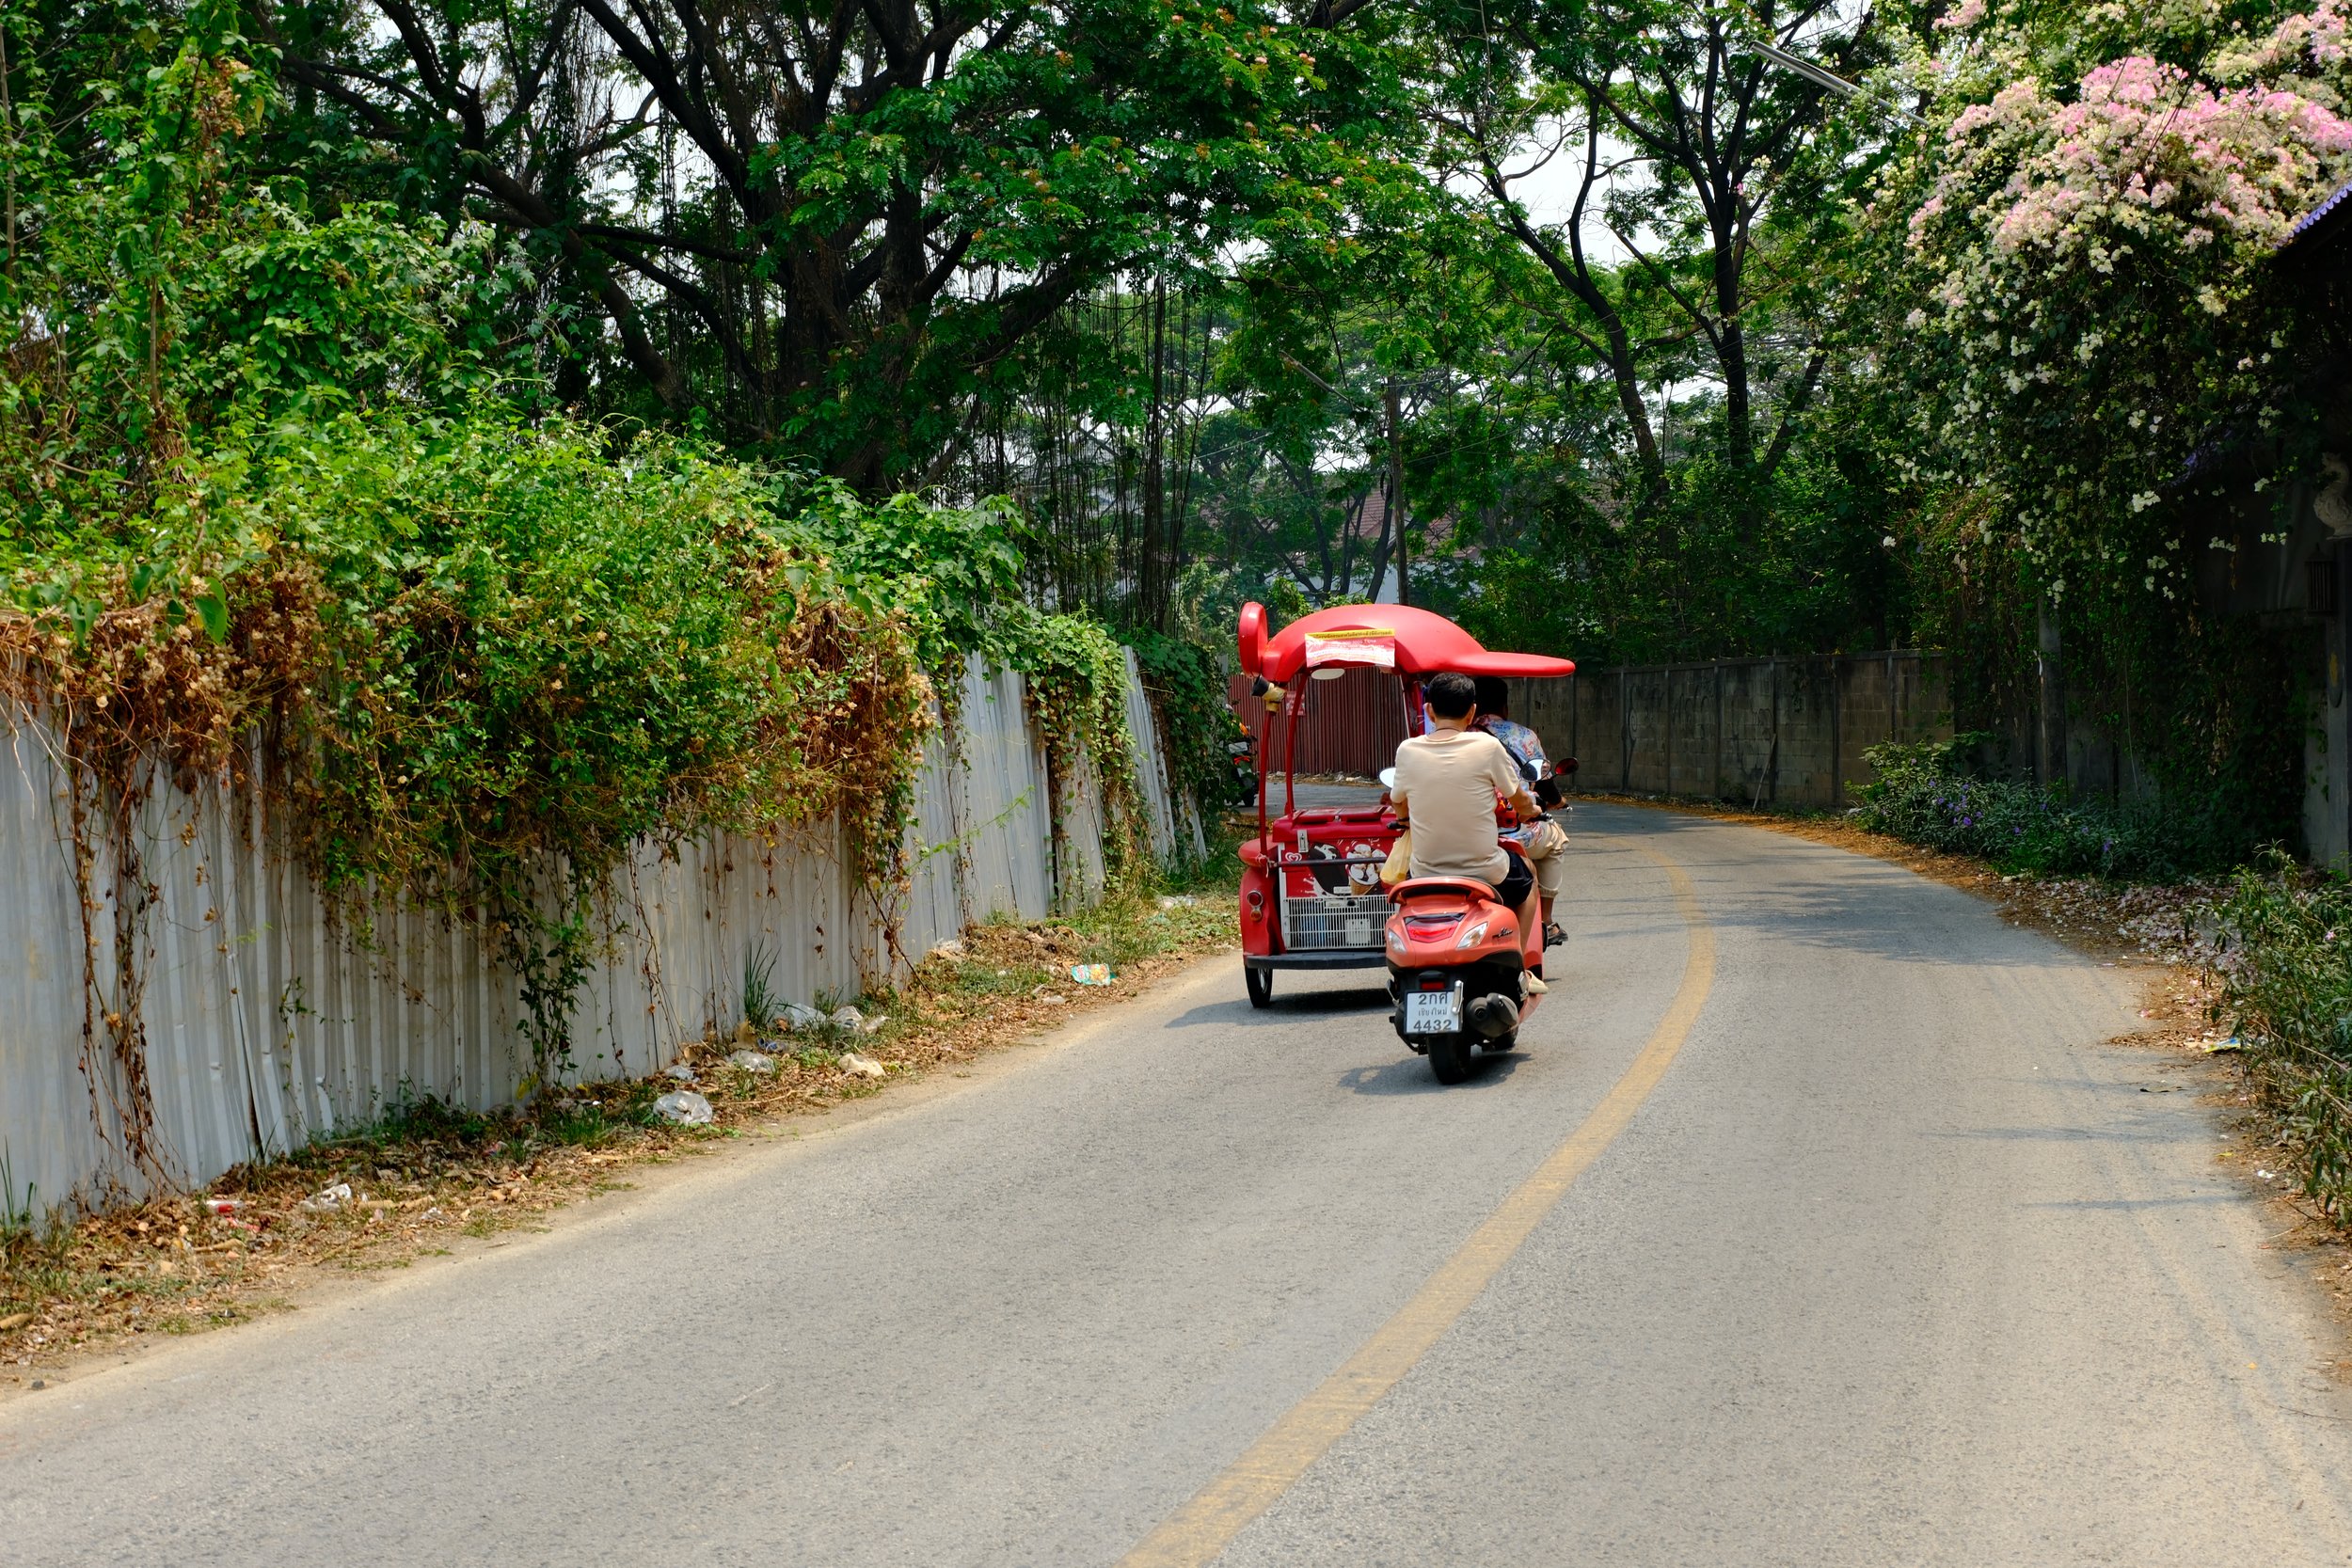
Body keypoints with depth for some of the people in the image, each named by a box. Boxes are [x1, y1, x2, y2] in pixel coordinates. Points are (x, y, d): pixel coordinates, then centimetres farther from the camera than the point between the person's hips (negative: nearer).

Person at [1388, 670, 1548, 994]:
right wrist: (1530, 810, 26)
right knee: (1526, 876, 32)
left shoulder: (1408, 751, -5)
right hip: (1483, 869, -2)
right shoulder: (1486, 747, -12)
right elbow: (1521, 802, 1)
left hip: (1426, 875, 2)